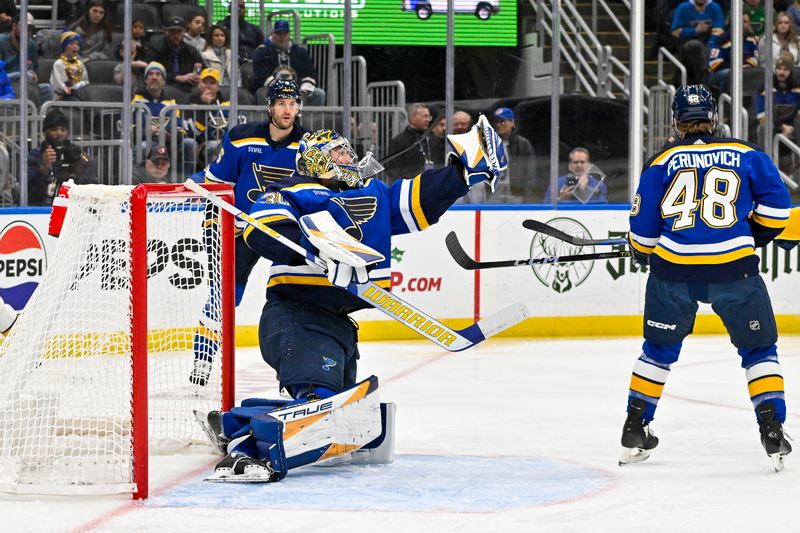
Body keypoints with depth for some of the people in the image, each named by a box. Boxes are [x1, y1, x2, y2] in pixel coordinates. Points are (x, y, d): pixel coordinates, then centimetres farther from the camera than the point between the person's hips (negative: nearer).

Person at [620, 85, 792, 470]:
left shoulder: (662, 163, 5)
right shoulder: (746, 156, 5)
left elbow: (643, 226, 4)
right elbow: (776, 205, 3)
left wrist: (643, 251, 25)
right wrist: (754, 234, 21)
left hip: (673, 269, 1)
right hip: (734, 269, -1)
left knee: (660, 349, 20)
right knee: (758, 348, 12)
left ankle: (635, 429, 22)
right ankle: (772, 430, 1)